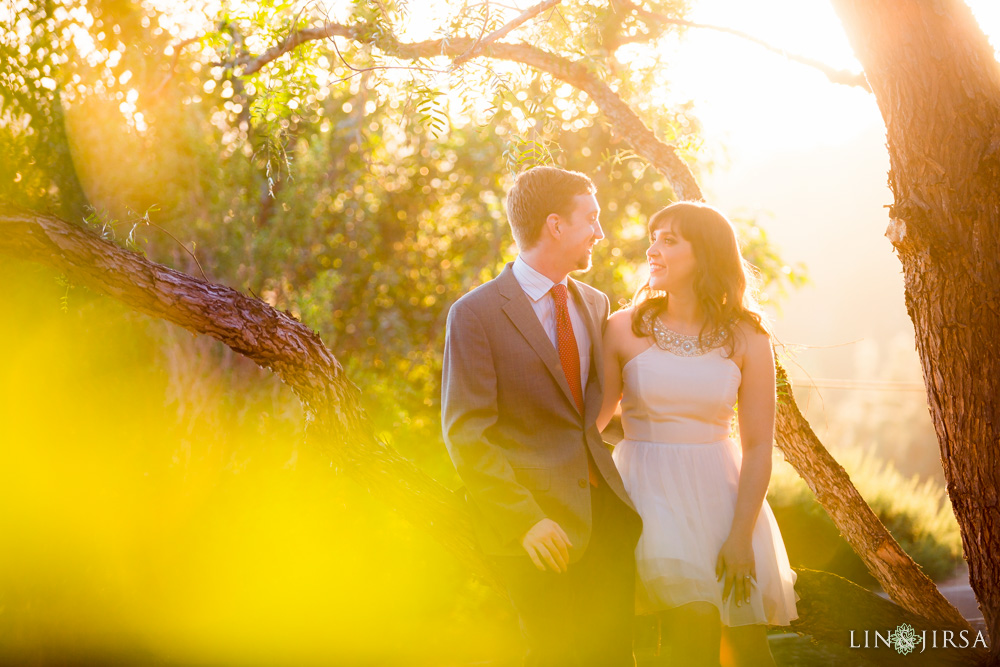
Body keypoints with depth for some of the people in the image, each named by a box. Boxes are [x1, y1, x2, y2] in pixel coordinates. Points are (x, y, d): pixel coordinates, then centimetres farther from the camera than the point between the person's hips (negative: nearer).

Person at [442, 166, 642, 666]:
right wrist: (525, 519, -20)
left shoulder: (595, 305, 13)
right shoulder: (476, 314, -8)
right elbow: (465, 436, -12)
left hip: (607, 512, 6)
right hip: (539, 525, -6)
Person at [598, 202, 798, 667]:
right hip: (651, 496, -1)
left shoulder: (747, 339, 0)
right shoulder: (625, 328, 1)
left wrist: (741, 537, -10)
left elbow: (758, 446, -2)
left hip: (722, 493, 1)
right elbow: (592, 418, 4)